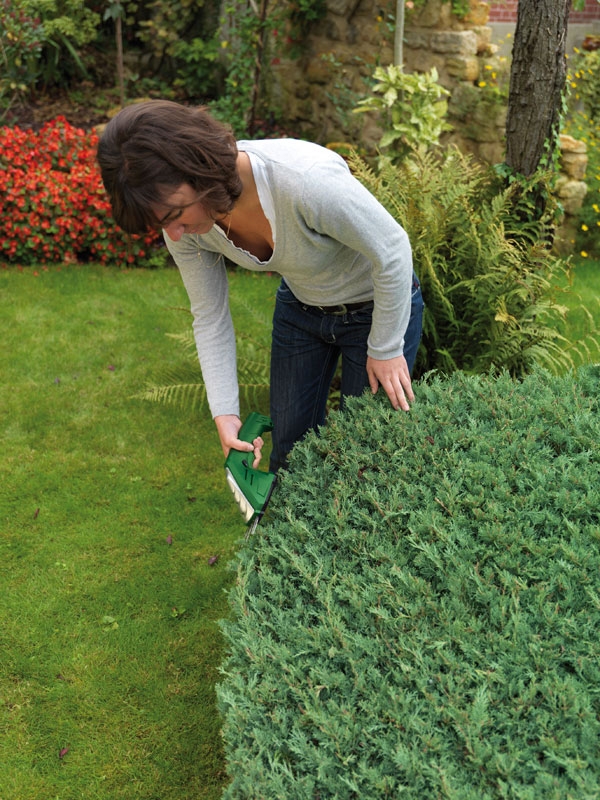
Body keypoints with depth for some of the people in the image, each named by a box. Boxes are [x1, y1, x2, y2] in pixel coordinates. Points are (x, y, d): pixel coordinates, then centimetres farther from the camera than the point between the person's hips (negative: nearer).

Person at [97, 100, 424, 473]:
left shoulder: (307, 180, -42)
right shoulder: (184, 226, -22)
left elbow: (393, 250, -26)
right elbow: (210, 316, -8)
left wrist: (386, 348, -15)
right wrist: (225, 412, -12)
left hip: (379, 306, -4)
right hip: (299, 306, 5)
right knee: (289, 450, 15)